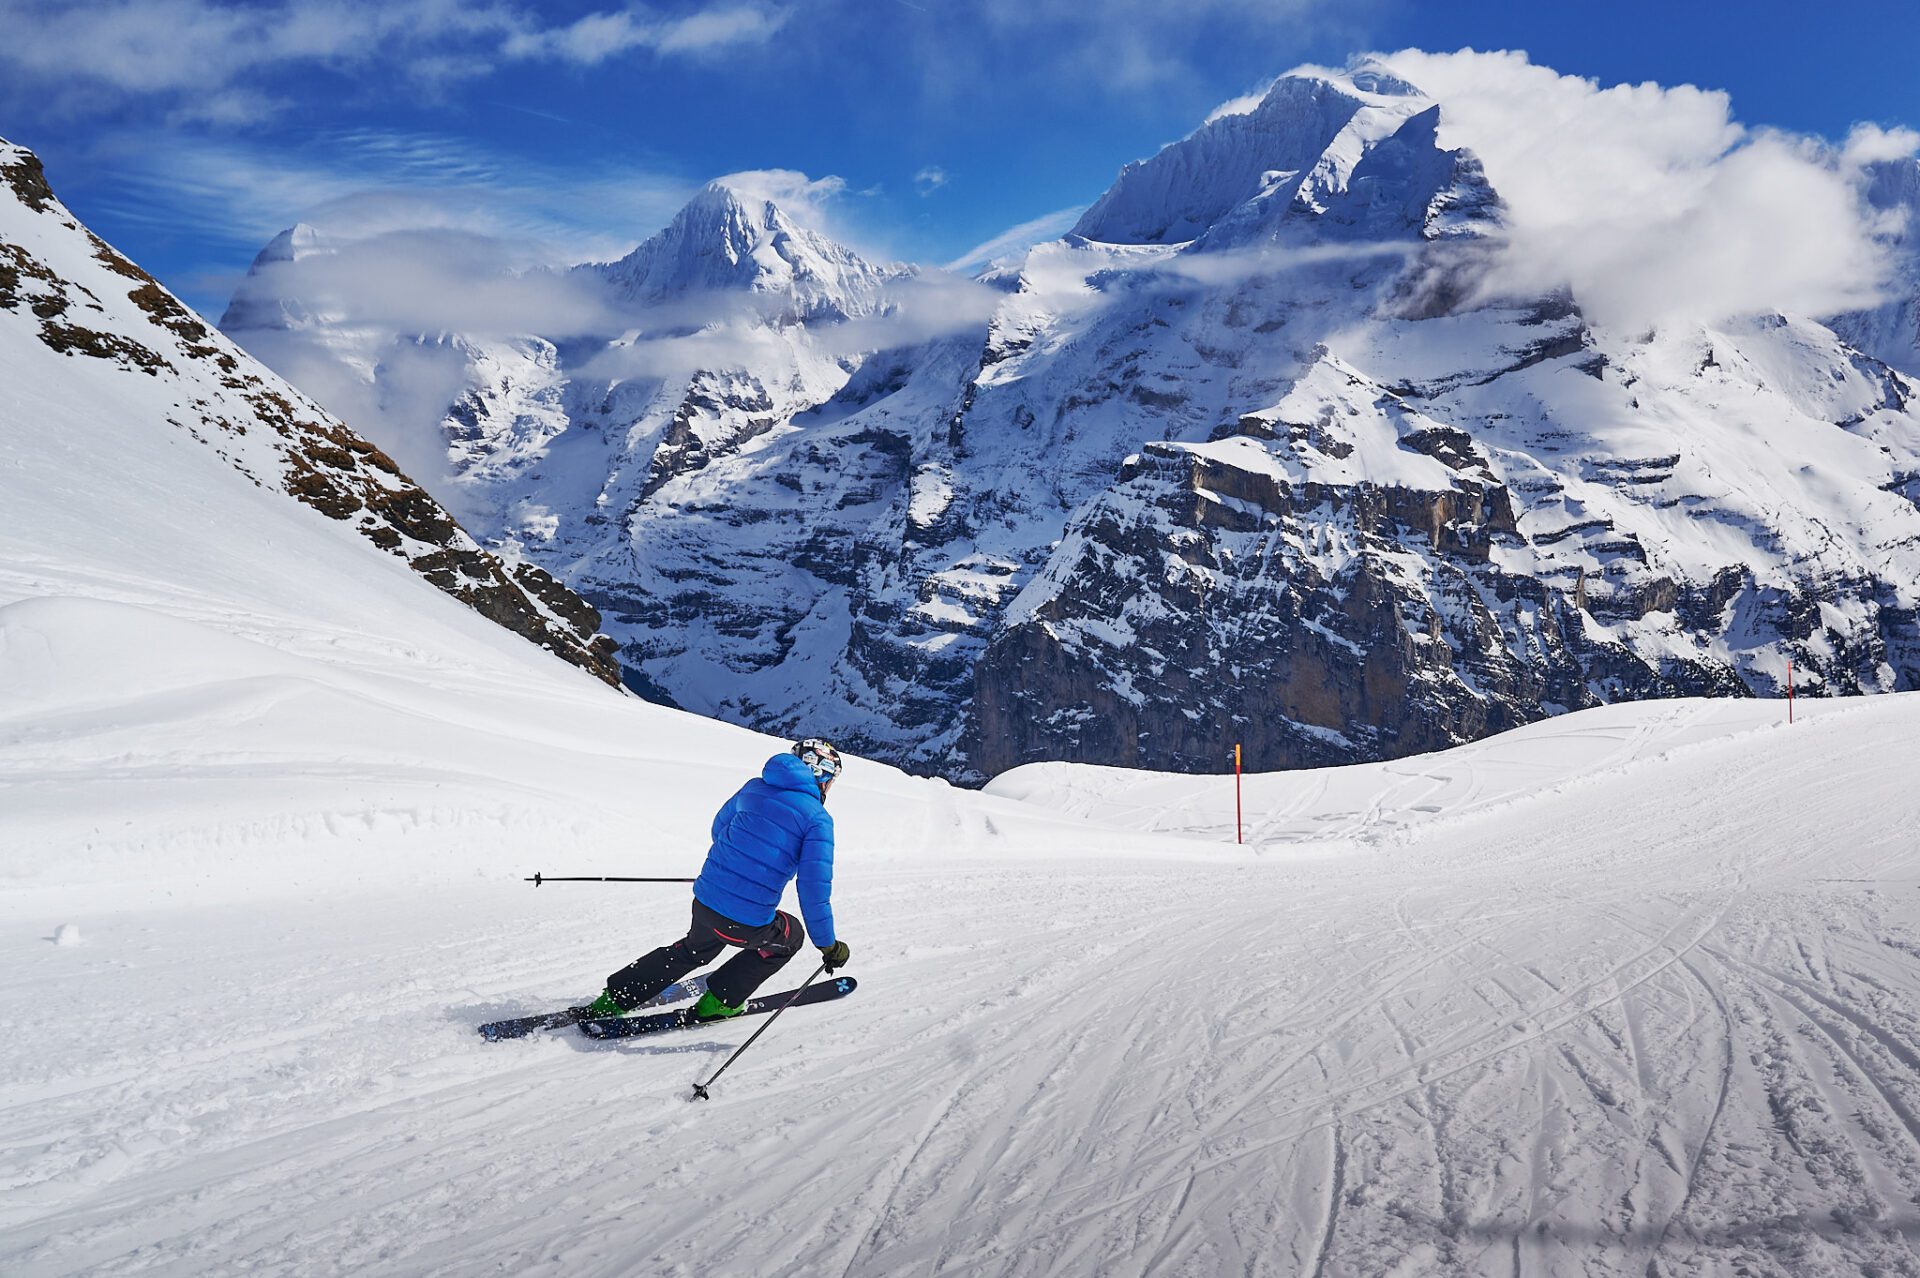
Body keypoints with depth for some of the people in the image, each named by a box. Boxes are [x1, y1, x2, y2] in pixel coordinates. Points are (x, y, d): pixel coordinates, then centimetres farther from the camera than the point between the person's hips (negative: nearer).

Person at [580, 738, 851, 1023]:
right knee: (791, 935, 27)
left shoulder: (754, 788, 10)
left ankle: (615, 998, 34)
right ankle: (720, 1001, 24)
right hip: (746, 923, -6)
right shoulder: (818, 819, -9)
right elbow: (815, 889, -13)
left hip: (704, 902, 6)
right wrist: (828, 946, -2)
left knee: (696, 948, 36)